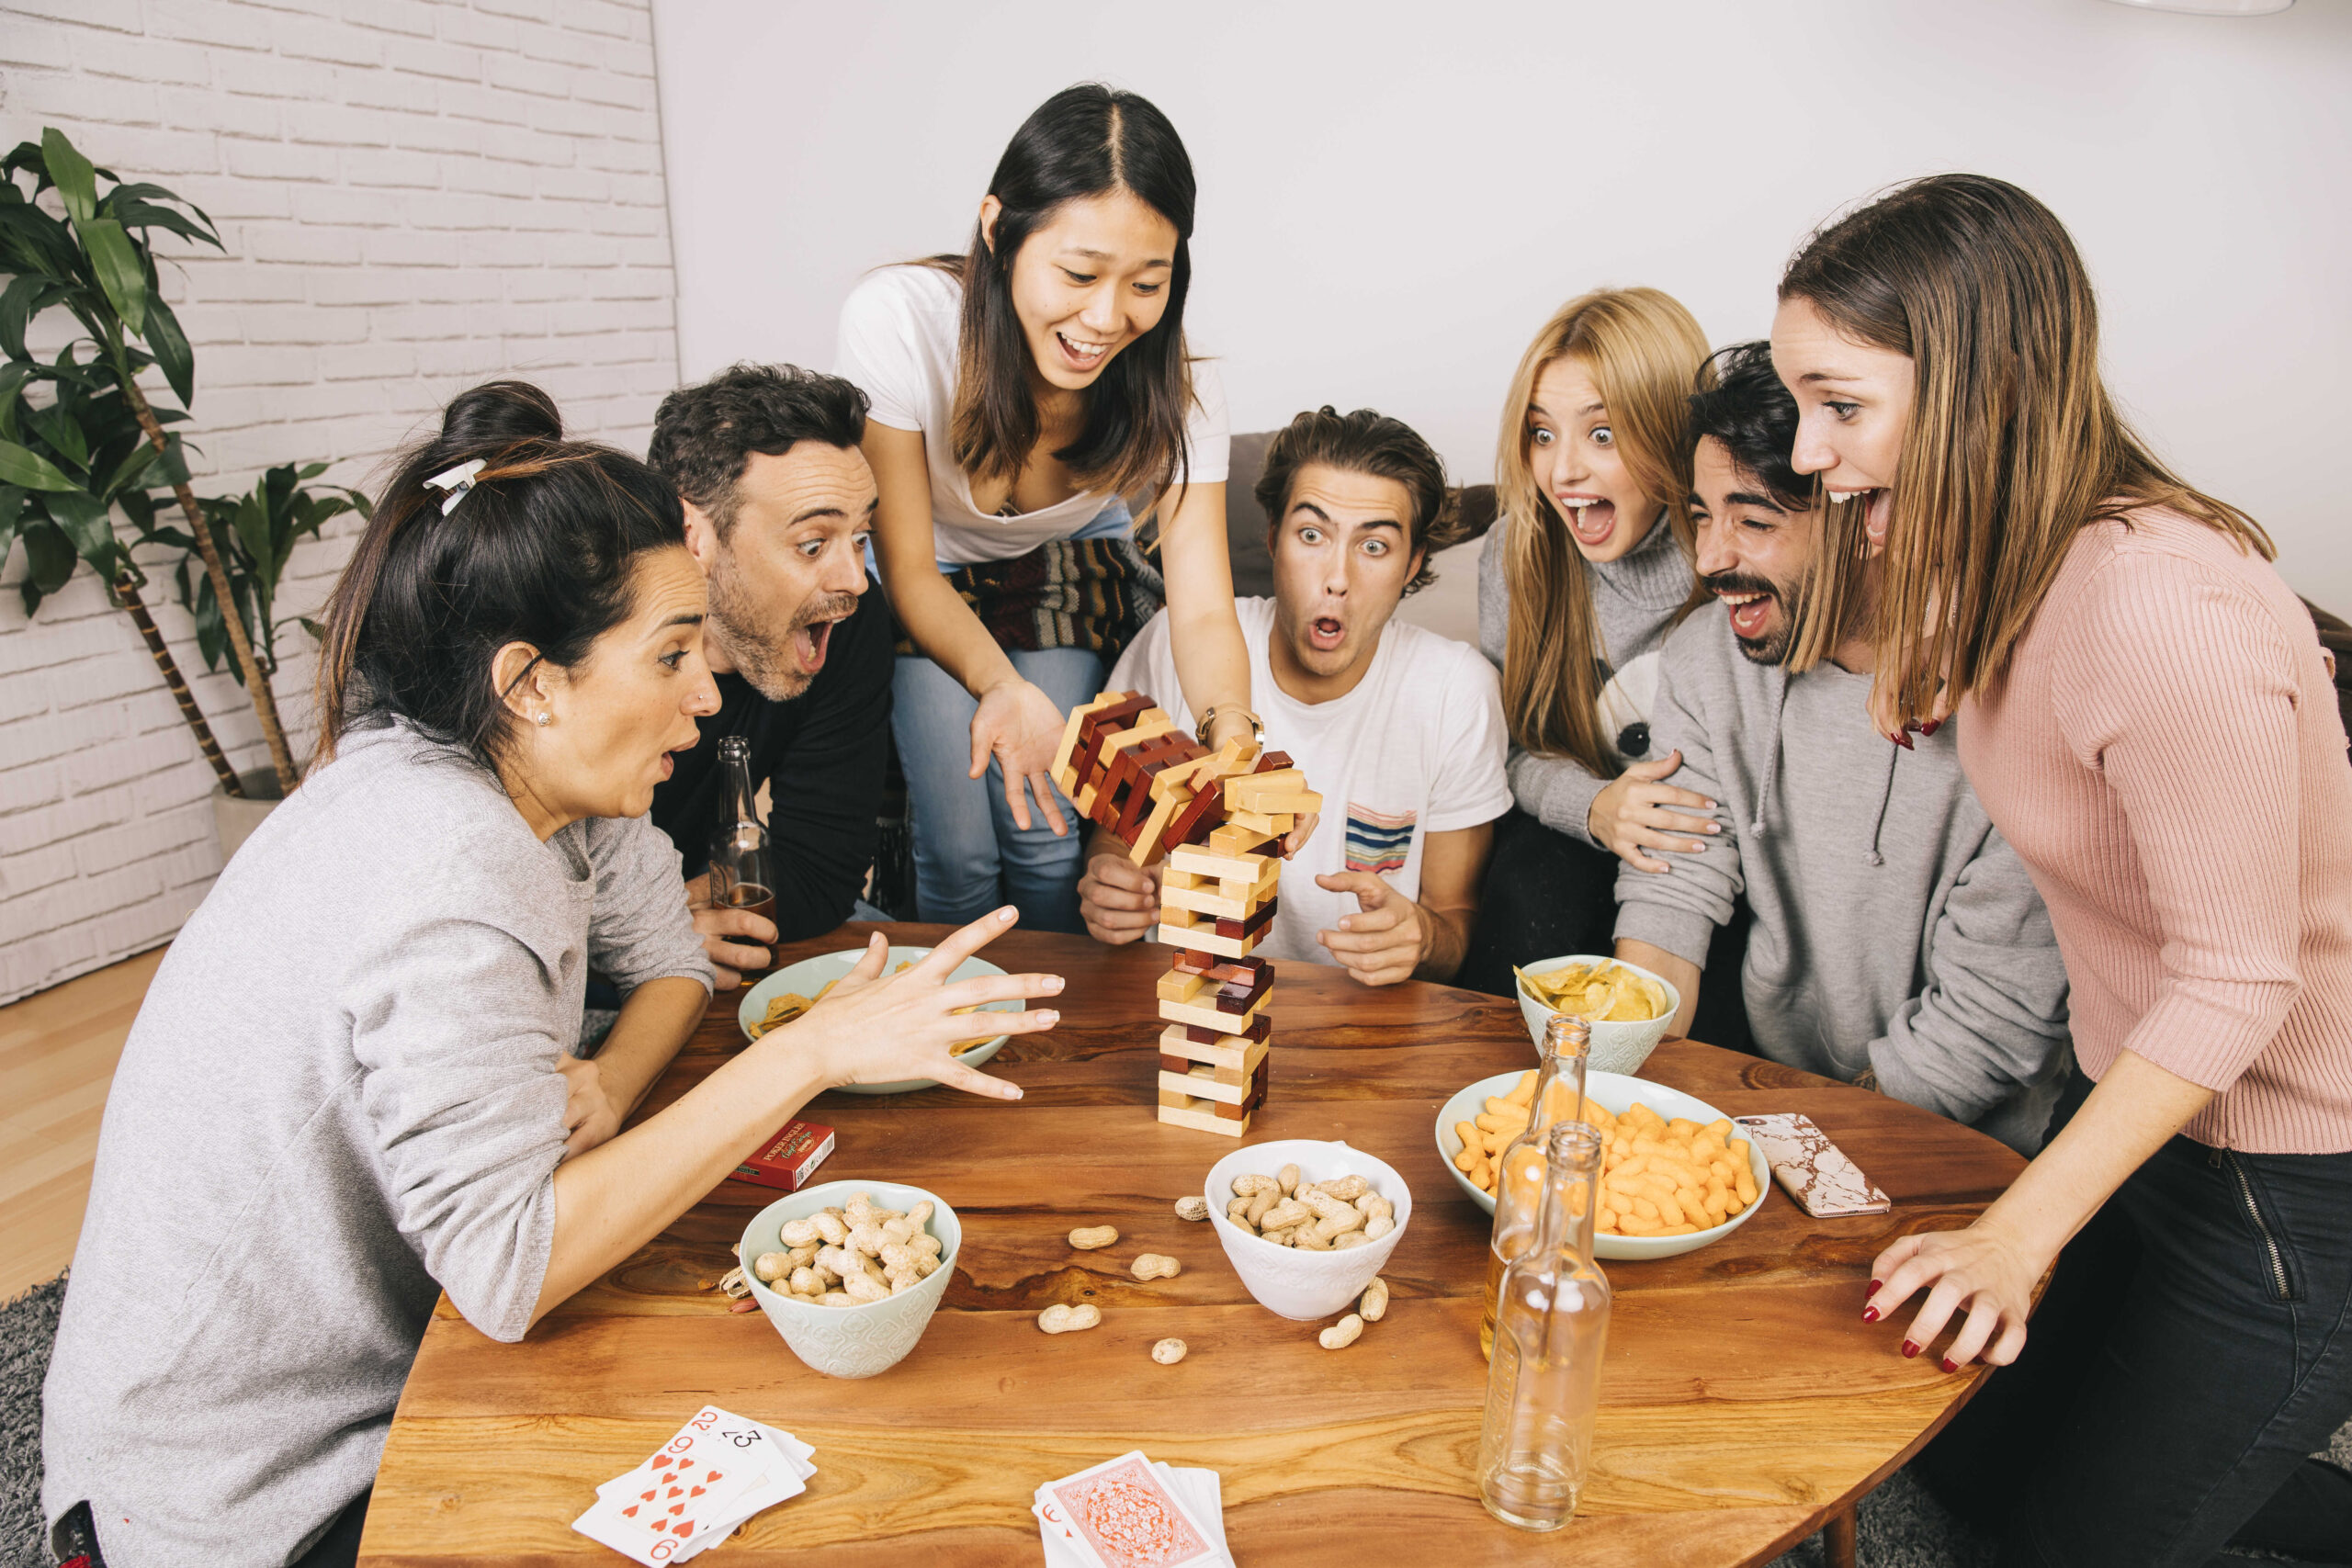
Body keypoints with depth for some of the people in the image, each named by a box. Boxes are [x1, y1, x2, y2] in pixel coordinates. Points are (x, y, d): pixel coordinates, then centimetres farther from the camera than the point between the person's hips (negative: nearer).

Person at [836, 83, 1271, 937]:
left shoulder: (1176, 384, -25)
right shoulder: (896, 320, -32)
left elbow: (1204, 609, -26)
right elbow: (910, 568, -23)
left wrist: (1233, 737, -49)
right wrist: (1004, 686, -42)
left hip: (1070, 569, 2)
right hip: (930, 584, -1)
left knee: (1050, 843, -12)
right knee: (959, 850, -14)